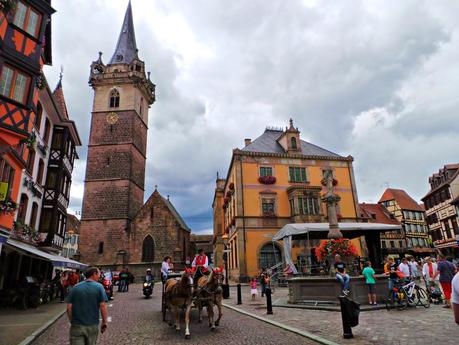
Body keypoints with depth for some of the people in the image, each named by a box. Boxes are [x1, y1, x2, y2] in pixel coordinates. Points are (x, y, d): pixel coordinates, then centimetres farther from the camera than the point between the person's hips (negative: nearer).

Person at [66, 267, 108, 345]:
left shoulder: (76, 287, 1)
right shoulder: (99, 287, -6)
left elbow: (69, 307, -2)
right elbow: (103, 306, -12)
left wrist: (71, 321, 12)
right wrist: (104, 322, -2)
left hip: (77, 326, 1)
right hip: (93, 325, 0)